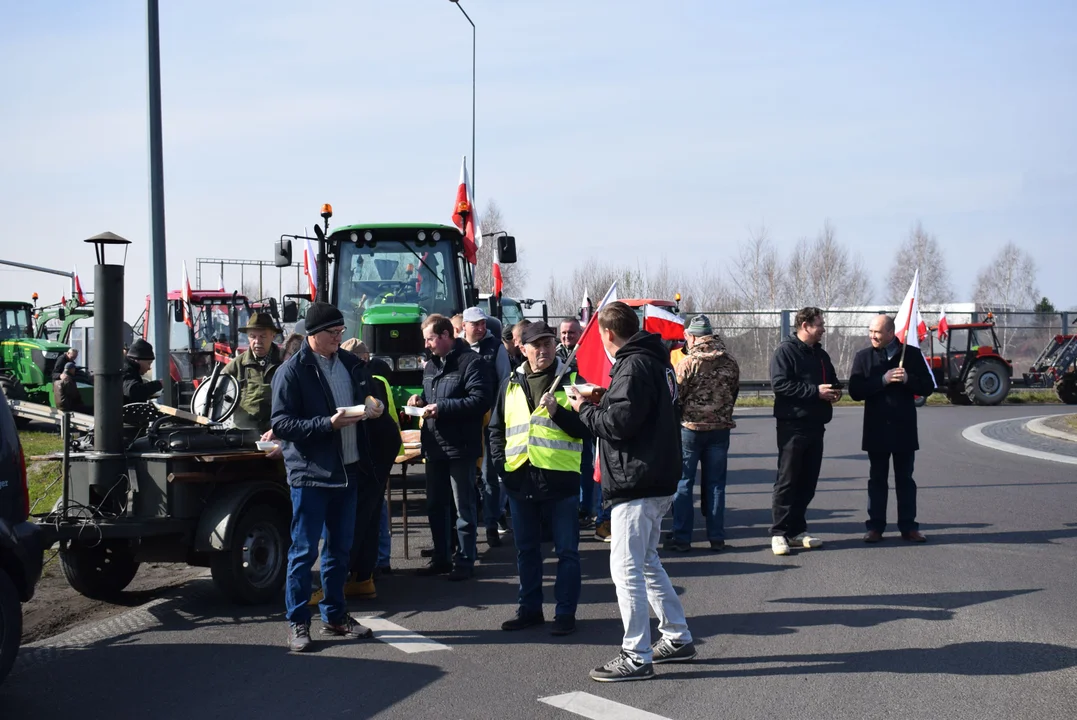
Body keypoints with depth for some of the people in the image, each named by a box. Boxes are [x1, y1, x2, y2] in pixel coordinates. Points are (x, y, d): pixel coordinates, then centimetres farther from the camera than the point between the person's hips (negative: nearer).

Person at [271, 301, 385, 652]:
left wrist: (373, 407, -1)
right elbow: (281, 424, -13)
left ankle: (335, 616, 27)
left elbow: (368, 396, 23)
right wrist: (328, 424, -23)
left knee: (340, 549, 15)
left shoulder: (350, 363, 10)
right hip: (309, 474, -6)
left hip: (347, 472, 6)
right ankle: (298, 623, 8)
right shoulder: (293, 371, -9)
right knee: (303, 551, -1)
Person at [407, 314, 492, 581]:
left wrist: (442, 407, -23)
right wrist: (421, 399, 6)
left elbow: (481, 400, -20)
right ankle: (440, 558, 23)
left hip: (460, 446, -8)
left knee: (463, 507, 0)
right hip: (434, 446, 8)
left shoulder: (470, 362, -11)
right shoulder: (431, 365, 16)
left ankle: (464, 560, 7)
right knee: (435, 505, 14)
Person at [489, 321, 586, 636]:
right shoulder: (511, 385, 13)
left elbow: (586, 428, -4)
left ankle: (565, 613, 9)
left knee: (566, 550, 2)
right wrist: (500, 461, 6)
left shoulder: (572, 381, 0)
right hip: (520, 480, 4)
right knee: (526, 550, 13)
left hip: (560, 479, -4)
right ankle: (530, 609, 24)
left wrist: (558, 412, -19)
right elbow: (496, 428, 20)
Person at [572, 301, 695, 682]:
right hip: (657, 478, 11)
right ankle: (677, 638, 27)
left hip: (636, 482, -11)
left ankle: (636, 657, -3)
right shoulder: (655, 360, 15)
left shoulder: (634, 366, -16)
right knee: (646, 561, 21)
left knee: (626, 567, -6)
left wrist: (585, 409, -6)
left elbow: (619, 422, -22)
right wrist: (603, 403, 14)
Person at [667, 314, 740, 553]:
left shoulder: (688, 363, -13)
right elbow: (734, 393, 10)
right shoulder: (730, 363, 3)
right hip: (721, 428, 4)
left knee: (683, 482, 4)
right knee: (715, 483, 11)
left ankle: (681, 537, 3)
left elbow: (675, 396, -9)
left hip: (690, 427, -4)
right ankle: (716, 537, 12)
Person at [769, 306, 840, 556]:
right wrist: (815, 391, -20)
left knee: (807, 482, 9)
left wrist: (834, 391, 4)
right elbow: (779, 384, -18)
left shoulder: (820, 355, 17)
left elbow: (832, 381, 29)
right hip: (792, 425, -8)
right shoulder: (786, 351, -7)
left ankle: (797, 530, 16)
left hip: (815, 425, 8)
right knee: (787, 480, -5)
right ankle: (779, 533, -2)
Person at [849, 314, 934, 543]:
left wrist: (908, 379, -17)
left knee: (905, 479, 7)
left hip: (904, 428, 0)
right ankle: (875, 526, 11)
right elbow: (855, 391, -7)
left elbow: (927, 387, 1)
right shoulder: (864, 357, 2)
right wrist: (883, 380, -18)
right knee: (877, 479, 6)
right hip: (876, 429, 0)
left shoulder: (912, 354, 2)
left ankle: (908, 526, 13)